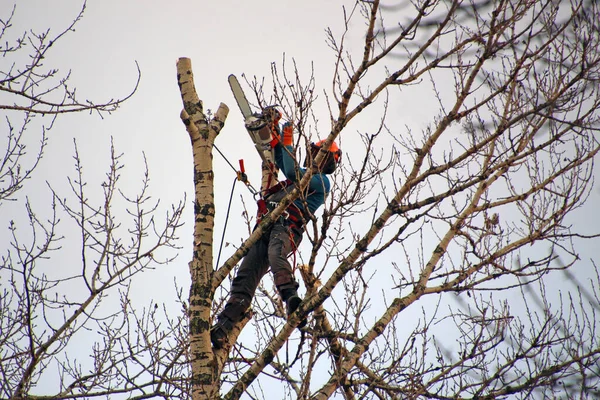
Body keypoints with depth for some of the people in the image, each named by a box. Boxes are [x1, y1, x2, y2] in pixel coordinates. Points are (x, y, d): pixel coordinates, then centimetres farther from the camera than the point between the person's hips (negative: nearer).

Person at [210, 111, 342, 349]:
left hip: (287, 226, -8)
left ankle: (291, 300, -62)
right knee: (246, 277, -8)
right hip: (267, 227, 8)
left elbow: (291, 170, -7)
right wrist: (275, 134, 35)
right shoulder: (303, 176, 37)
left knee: (275, 255, -42)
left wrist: (288, 141, 4)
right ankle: (223, 328, -18)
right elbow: (281, 160, 46)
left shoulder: (321, 181, 8)